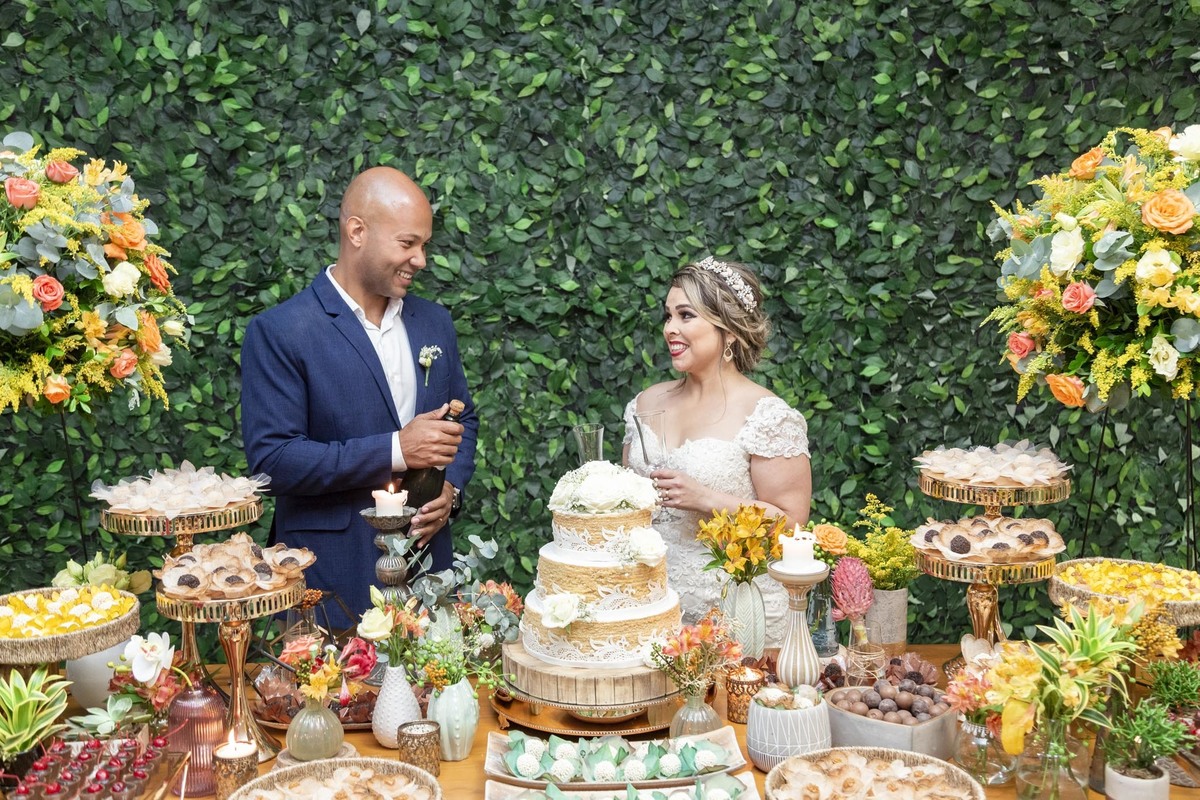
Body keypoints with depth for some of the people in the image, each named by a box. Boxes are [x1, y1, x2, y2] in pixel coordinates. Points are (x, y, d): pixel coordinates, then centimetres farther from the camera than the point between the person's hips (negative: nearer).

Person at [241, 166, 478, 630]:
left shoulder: (434, 322, 8)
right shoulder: (279, 331, -10)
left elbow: (464, 419, 17)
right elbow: (271, 459, -15)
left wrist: (451, 487, -3)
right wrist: (393, 451, -22)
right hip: (332, 577, -5)